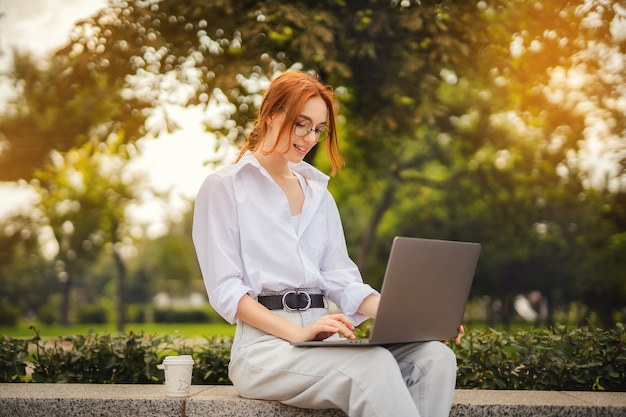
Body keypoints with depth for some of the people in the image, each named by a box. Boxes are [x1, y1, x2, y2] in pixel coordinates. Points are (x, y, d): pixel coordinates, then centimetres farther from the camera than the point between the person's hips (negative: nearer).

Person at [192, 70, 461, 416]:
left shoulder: (319, 194, 21)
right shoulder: (223, 187, 3)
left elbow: (342, 280, 13)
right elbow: (225, 290, -6)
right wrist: (298, 332, -21)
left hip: (324, 340, 6)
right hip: (265, 342, -6)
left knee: (436, 356, -22)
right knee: (373, 366, -35)